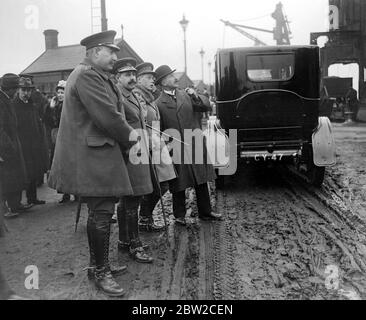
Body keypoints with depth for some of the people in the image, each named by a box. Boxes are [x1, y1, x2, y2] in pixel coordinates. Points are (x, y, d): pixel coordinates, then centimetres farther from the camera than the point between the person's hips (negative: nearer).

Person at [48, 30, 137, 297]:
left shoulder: (98, 76, 20)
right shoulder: (87, 75, -14)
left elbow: (111, 111, 16)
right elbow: (106, 115, -22)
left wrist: (125, 137, 2)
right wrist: (128, 134, -7)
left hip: (100, 153, 11)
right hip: (91, 157, -11)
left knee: (101, 211, 16)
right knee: (102, 212, -5)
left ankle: (99, 264, 30)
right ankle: (100, 272, 9)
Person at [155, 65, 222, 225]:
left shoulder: (186, 95, 7)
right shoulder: (159, 104, -5)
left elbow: (207, 107, 4)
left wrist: (196, 97, -12)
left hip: (196, 146, 4)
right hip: (176, 151, -4)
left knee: (202, 181, 11)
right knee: (179, 185, 7)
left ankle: (205, 212, 25)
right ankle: (179, 215, 23)